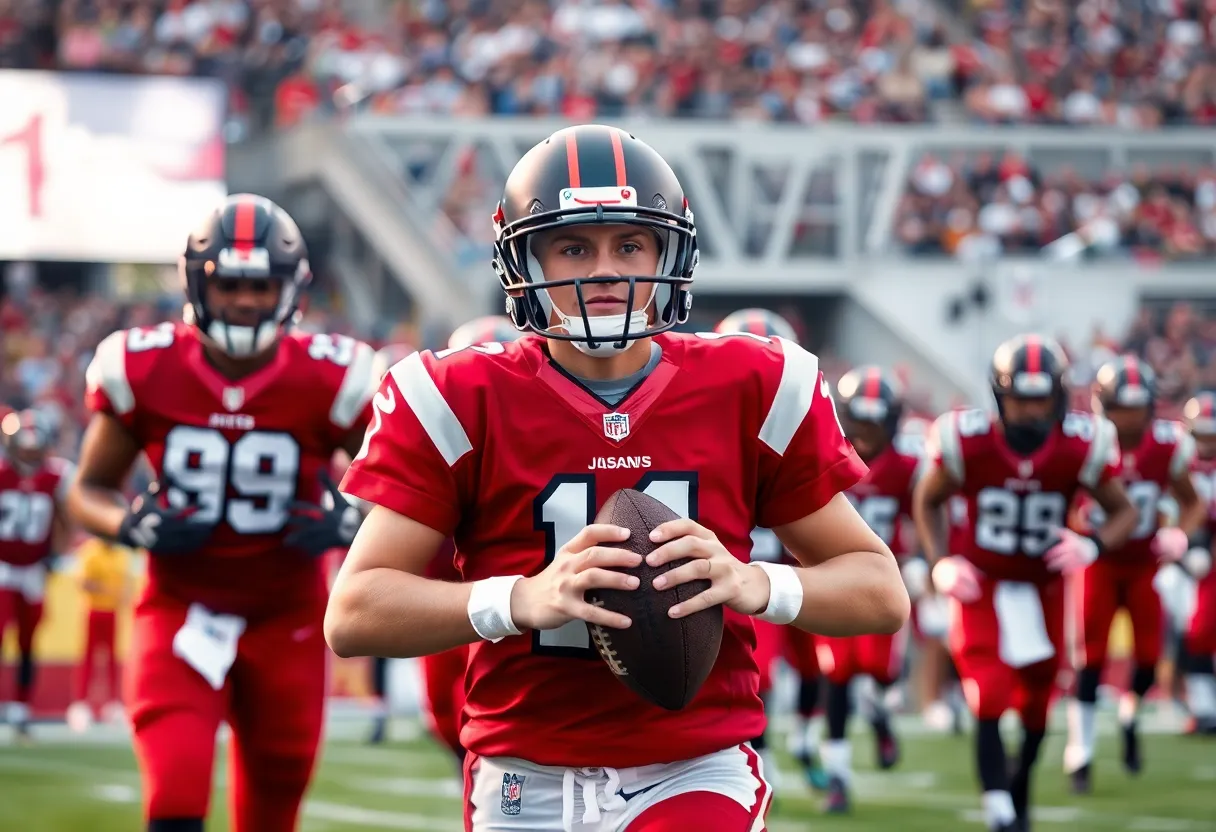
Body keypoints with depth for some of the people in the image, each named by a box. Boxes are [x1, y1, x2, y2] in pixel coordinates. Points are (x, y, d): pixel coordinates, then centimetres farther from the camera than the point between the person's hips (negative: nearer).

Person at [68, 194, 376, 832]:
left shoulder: (327, 381, -9)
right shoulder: (145, 371, -8)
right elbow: (90, 491, 4)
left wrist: (350, 523, -18)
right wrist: (135, 527, -17)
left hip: (286, 618, 1)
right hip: (180, 608, -1)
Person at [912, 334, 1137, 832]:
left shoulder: (1081, 446, -18)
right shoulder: (967, 441, -20)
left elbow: (1124, 512, -4)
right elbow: (927, 501, -1)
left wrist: (1093, 546, -25)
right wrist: (939, 564, -14)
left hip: (1043, 589, 2)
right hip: (982, 586, -2)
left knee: (1036, 706, 12)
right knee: (990, 698, -18)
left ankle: (1019, 787, 40)